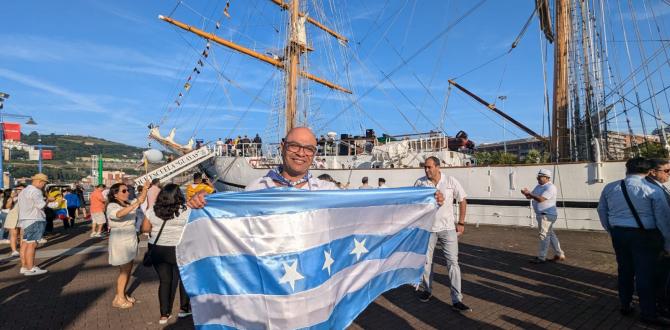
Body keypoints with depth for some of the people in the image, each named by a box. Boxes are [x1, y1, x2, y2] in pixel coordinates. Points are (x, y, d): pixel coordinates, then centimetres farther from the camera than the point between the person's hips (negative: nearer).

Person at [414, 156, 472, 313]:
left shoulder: (451, 181, -7)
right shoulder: (420, 182, -4)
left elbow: (462, 201, 3)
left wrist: (461, 223, 1)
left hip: (448, 228, -1)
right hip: (427, 228, 1)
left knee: (453, 262, -2)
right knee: (426, 261, 11)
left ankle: (456, 300, 5)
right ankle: (426, 290, 33)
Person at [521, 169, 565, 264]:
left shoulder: (550, 187, -16)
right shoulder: (539, 186, 13)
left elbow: (541, 199, -26)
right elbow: (529, 197, 11)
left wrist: (529, 193, -21)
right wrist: (527, 193, -10)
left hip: (547, 215, -10)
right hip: (541, 214, 10)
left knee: (544, 235, -6)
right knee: (550, 234, 16)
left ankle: (541, 257, -1)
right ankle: (559, 255, 26)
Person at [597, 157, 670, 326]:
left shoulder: (609, 187, 3)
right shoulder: (653, 190, -10)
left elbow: (601, 210, 10)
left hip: (618, 234, 4)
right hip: (644, 236, -4)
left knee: (624, 270, 16)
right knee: (644, 274, 4)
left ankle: (625, 305, 29)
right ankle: (648, 313, 14)